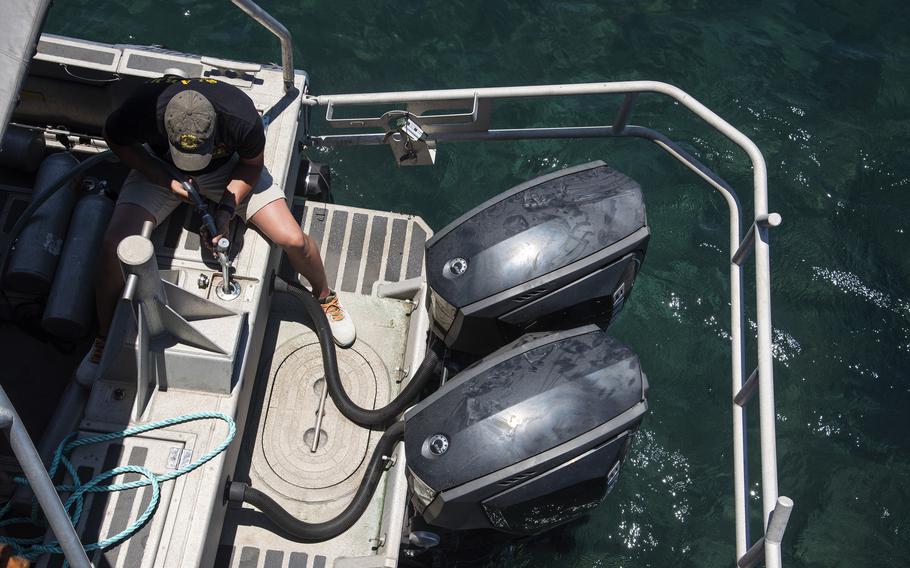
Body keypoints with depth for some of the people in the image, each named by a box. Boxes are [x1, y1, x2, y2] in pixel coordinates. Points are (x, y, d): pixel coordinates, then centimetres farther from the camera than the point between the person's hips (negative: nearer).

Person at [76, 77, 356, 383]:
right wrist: (166, 181, -22)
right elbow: (116, 139, -11)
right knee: (115, 246, -21)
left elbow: (252, 165, -11)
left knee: (293, 240, -15)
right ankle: (105, 338, 5)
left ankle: (325, 296, 18)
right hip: (160, 170, 1)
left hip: (227, 168, 0)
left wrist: (227, 208, -23)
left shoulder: (242, 119, -35)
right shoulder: (143, 108, -36)